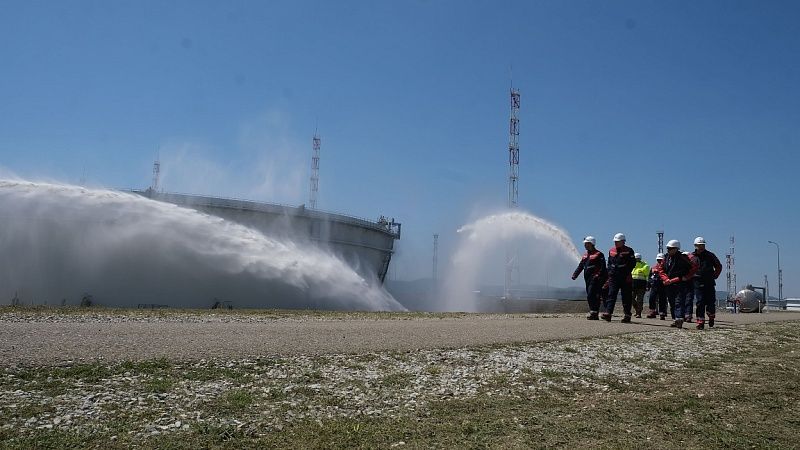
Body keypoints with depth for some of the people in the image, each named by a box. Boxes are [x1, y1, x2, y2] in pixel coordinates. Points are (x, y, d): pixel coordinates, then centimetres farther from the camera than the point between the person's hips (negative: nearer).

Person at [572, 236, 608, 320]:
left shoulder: (598, 254, -4)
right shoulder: (585, 256, 20)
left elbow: (603, 267, -12)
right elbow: (580, 266, 17)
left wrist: (598, 275, -26)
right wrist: (575, 274, 4)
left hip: (595, 279, -8)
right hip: (588, 279, 8)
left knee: (591, 296, -16)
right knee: (590, 297, 8)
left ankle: (593, 312, -14)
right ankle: (594, 315, 14)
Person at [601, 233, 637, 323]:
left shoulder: (629, 251, -2)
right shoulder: (611, 251, 12)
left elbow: (632, 263, -6)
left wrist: (628, 274, -13)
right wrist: (610, 274, 9)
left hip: (625, 278, -4)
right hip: (614, 277, 4)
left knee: (626, 297, 3)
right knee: (611, 295, -6)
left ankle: (627, 316, 11)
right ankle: (608, 314, -13)